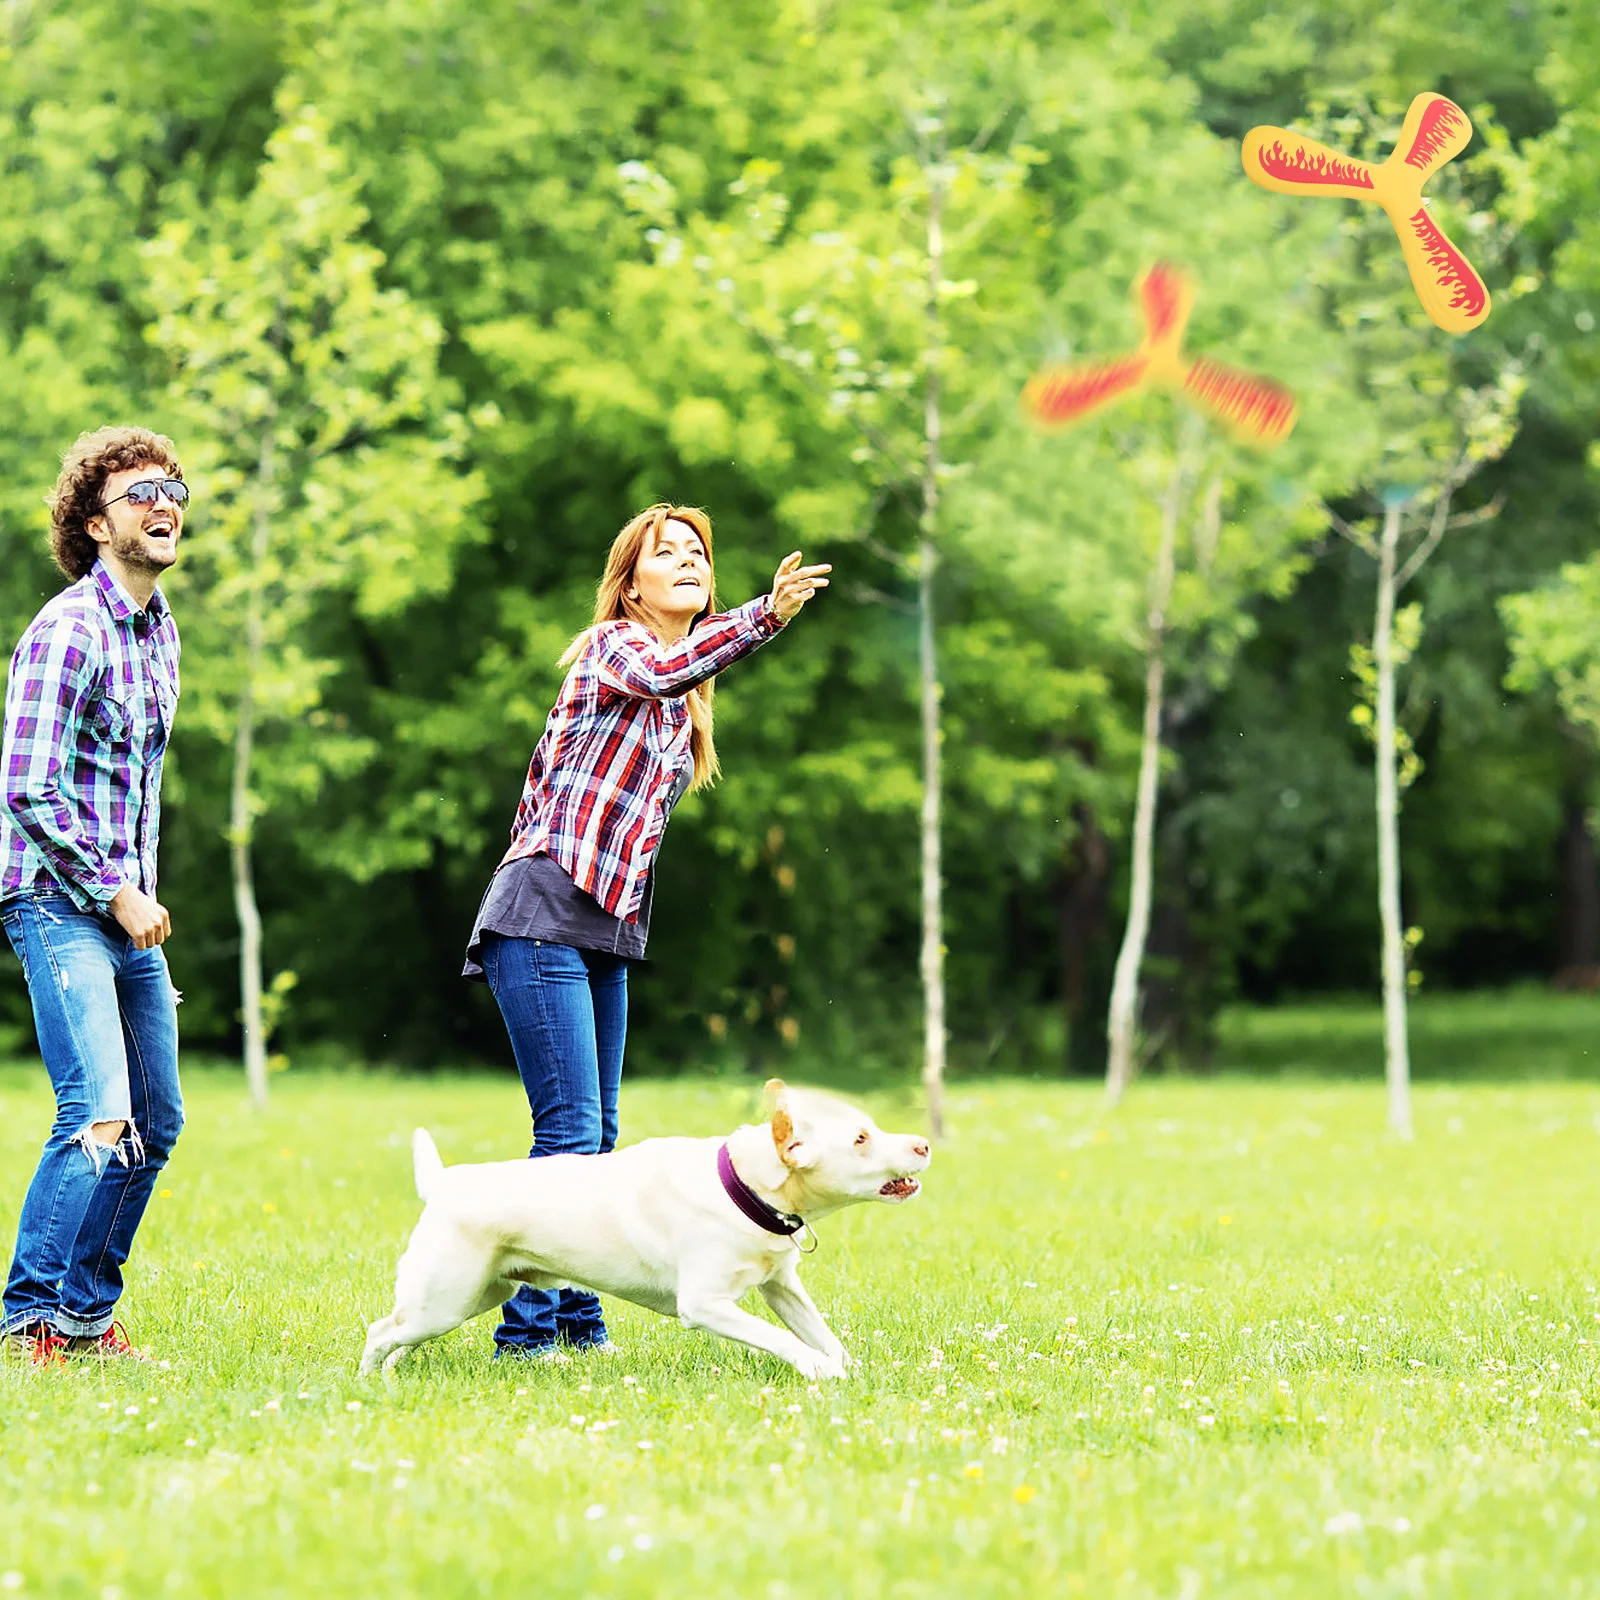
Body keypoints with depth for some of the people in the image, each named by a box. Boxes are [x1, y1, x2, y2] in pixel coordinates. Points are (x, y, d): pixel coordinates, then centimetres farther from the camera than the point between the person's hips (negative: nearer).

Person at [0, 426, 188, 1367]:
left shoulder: (161, 630, 13)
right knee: (100, 1116, -18)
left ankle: (87, 1316, 19)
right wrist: (115, 894, -15)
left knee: (156, 1120, 10)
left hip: (129, 907, 9)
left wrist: (146, 888, 17)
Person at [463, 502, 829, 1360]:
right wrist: (765, 616, -39)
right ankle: (525, 1329, -11)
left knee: (597, 1135, 11)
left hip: (608, 933, 9)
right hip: (543, 917, -9)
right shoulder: (613, 644, -6)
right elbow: (663, 674, -28)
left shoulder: (683, 710, 19)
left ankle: (576, 1320, 19)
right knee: (569, 1132, -14)